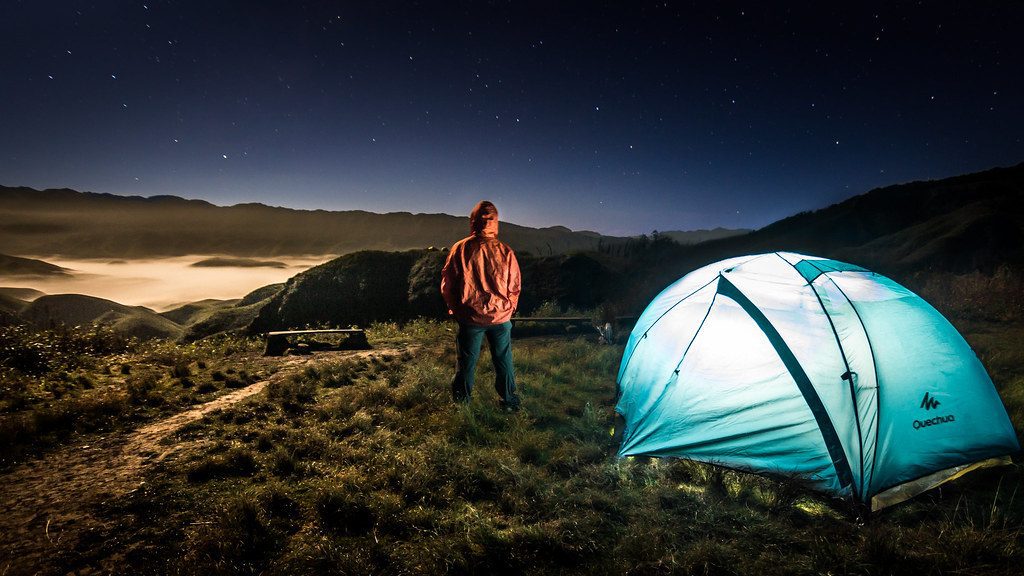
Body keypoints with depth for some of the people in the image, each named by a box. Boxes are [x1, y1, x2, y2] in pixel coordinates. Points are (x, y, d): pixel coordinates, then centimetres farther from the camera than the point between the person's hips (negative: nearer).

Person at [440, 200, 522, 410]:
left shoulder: (460, 249, -9)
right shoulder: (505, 251, -7)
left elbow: (447, 285, -2)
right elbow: (515, 286, 1)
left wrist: (455, 309, 14)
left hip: (470, 317, 0)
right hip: (500, 316, 1)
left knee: (466, 362, 13)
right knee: (503, 361, 14)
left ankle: (462, 404, 25)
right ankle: (510, 403, 25)